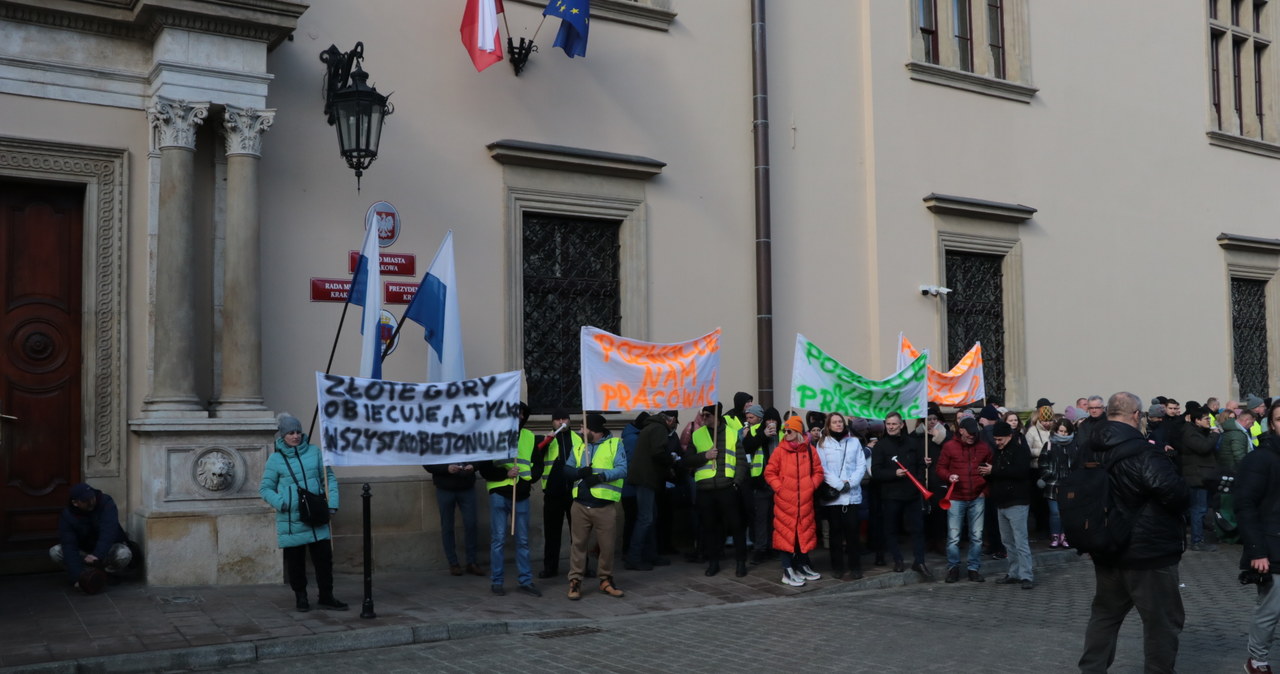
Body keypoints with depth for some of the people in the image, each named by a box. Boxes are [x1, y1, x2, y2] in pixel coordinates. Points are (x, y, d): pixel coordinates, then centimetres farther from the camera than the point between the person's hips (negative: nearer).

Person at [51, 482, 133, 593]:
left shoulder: (107, 504, -22)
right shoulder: (66, 515, -17)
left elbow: (108, 533, -33)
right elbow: (69, 546, -26)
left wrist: (97, 555, -51)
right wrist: (77, 577, -37)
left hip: (107, 549, -2)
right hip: (83, 552, 2)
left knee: (124, 554, -35)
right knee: (54, 552, -22)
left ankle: (111, 573, -2)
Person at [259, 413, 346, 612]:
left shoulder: (314, 451, 5)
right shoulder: (275, 459, -1)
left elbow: (329, 478, 11)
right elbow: (265, 488, 4)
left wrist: (332, 502, 0)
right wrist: (279, 502, -14)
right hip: (290, 519, -2)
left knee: (324, 556, 2)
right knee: (295, 560, 7)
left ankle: (326, 596, 14)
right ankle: (300, 596, 22)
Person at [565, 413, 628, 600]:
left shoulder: (615, 444, 1)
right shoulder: (579, 447, 15)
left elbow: (622, 470, -9)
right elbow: (567, 468, 9)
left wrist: (601, 476, -20)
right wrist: (579, 472, -12)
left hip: (605, 506, -3)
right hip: (581, 505, 3)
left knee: (607, 545, 4)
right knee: (578, 543, 4)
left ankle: (606, 579, 19)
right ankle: (575, 581, 11)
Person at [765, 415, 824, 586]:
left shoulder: (809, 450, 4)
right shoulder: (780, 451, -1)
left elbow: (818, 472, 11)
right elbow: (769, 473, 1)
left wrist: (812, 486, -1)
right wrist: (779, 488, -8)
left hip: (805, 500, 3)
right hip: (785, 500, -2)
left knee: (805, 532, 10)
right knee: (787, 532, -2)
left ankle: (803, 566, 25)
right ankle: (788, 571, 4)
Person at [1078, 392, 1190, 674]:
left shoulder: (1088, 451, 4)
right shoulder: (1143, 453, -21)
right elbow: (1176, 492, -26)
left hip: (1106, 550, 7)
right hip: (1148, 554, -7)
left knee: (1104, 614, 19)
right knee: (1162, 620, 7)